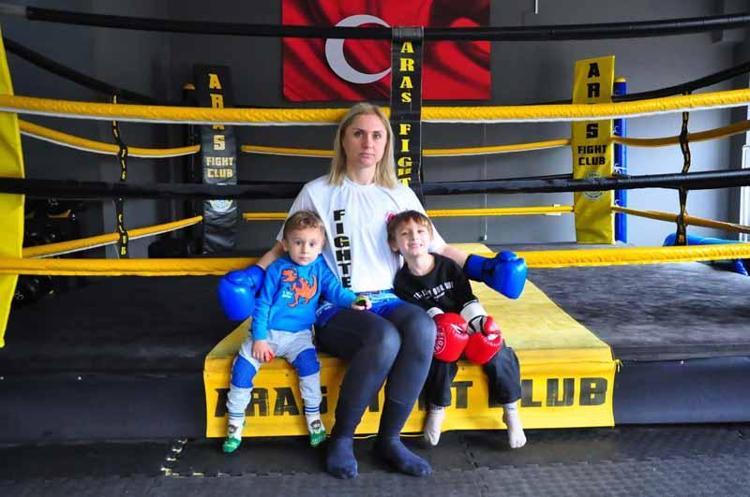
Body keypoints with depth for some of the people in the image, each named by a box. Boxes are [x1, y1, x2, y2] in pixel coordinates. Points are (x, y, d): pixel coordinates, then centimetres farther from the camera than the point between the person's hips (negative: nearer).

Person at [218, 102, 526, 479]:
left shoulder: (400, 194, 14)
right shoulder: (317, 193, 6)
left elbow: (437, 248, 17)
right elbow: (285, 248, 12)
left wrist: (481, 267, 5)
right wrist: (253, 275, -5)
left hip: (387, 301, 3)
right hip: (335, 309, -3)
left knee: (422, 328, -33)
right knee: (385, 339, -36)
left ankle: (389, 439, -16)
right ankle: (341, 437, -12)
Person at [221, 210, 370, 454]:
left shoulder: (320, 267, 2)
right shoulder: (277, 269, -3)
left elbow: (335, 290, -1)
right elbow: (262, 304, -3)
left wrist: (352, 301, -23)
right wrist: (259, 338, -7)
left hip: (298, 335, 0)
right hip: (268, 332, 0)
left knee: (308, 362, -28)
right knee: (242, 366, -13)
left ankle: (313, 416, -10)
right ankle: (235, 420, 6)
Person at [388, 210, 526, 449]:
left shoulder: (449, 266, -4)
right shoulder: (402, 281, -6)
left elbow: (468, 300, -2)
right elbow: (425, 311, -11)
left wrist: (481, 323, -16)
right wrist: (449, 324, -24)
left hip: (467, 325, 2)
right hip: (437, 335, -1)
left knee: (495, 352, -21)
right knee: (441, 359, -32)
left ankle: (510, 411, -4)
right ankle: (436, 409, -6)